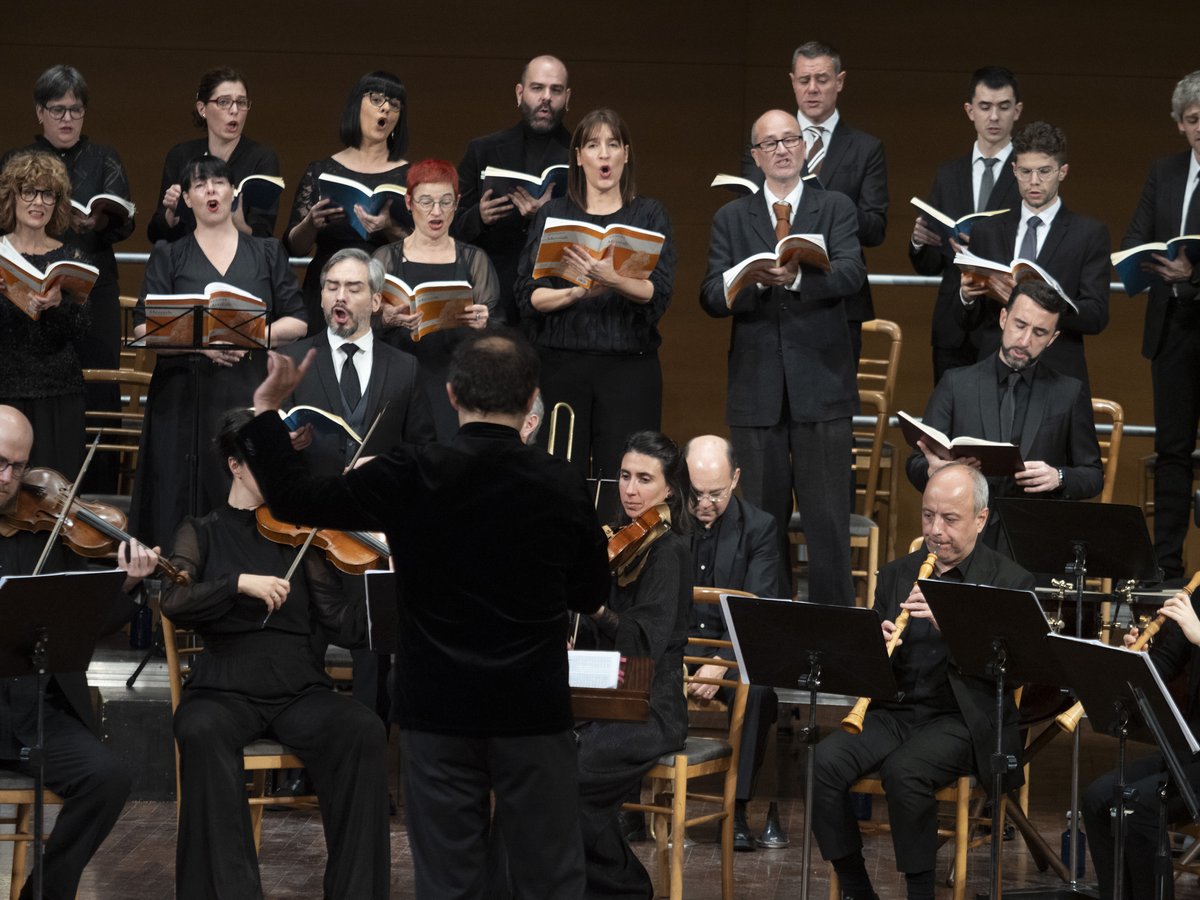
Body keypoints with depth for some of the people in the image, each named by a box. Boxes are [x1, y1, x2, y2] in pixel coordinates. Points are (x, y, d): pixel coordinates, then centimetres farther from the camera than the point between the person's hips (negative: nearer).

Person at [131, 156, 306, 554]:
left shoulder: (266, 253, 12)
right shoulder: (169, 257, 10)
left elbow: (297, 323, 7)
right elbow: (144, 329, 0)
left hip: (251, 397, 0)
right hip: (186, 398, 0)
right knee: (185, 503, -5)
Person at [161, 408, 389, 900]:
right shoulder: (203, 533, 11)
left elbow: (343, 627, 4)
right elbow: (174, 602, -8)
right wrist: (240, 583, -21)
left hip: (298, 688, 2)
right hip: (225, 687, -2)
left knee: (364, 730, -29)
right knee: (202, 733, -36)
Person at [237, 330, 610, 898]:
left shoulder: (410, 477, -10)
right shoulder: (561, 485, -7)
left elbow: (296, 500, -2)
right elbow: (590, 595, 7)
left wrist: (266, 410, 8)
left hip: (438, 711, 0)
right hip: (532, 712, 0)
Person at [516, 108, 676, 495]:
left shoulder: (649, 215, 9)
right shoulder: (552, 214, 11)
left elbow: (658, 294, -4)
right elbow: (528, 296, 2)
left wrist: (615, 281, -23)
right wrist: (576, 293, -16)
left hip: (629, 366, -1)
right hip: (562, 364, 1)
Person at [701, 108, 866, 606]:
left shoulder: (835, 208, 6)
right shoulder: (731, 218, 11)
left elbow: (851, 272, -11)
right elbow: (711, 297, 0)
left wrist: (797, 279, -29)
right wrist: (757, 282, -19)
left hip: (820, 384, -2)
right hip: (756, 391, 2)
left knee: (828, 518, -2)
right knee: (761, 517, 6)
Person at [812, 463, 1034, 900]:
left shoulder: (1010, 582, 2)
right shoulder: (896, 574, 15)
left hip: (964, 719, -4)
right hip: (895, 711, 4)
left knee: (904, 771, -34)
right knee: (823, 763, -23)